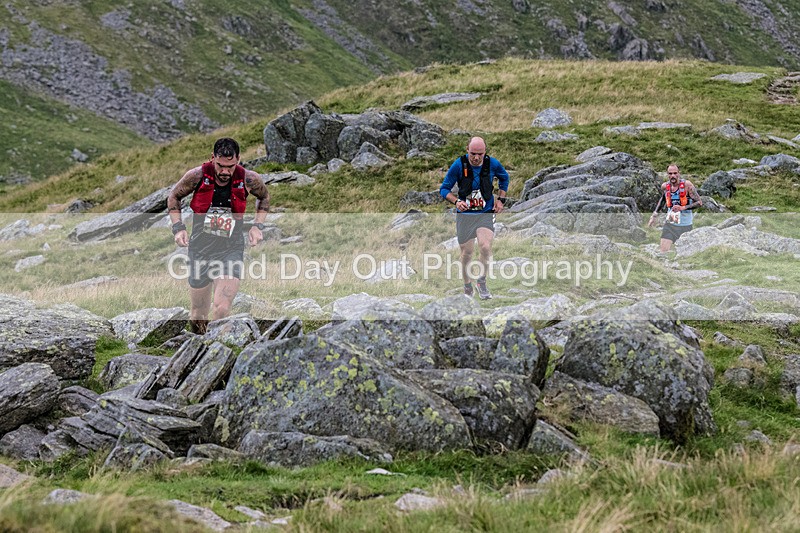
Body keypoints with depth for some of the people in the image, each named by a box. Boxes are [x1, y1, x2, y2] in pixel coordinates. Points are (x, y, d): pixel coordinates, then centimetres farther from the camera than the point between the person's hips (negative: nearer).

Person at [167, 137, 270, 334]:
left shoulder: (249, 179, -9)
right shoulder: (197, 176, -10)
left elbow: (264, 197, 14)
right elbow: (174, 197, 8)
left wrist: (257, 225, 2)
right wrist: (178, 227, -5)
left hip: (231, 250, -1)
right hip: (200, 248, 1)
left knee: (222, 310, -21)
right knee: (198, 317, 10)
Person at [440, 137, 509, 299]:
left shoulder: (493, 164, -6)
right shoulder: (458, 165, -12)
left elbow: (504, 178, 18)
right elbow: (444, 189, -3)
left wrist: (501, 199, 8)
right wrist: (456, 201, -21)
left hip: (486, 214, 0)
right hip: (465, 214, 0)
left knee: (485, 248, -20)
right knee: (466, 254, 6)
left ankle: (482, 282, 2)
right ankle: (467, 287, 28)